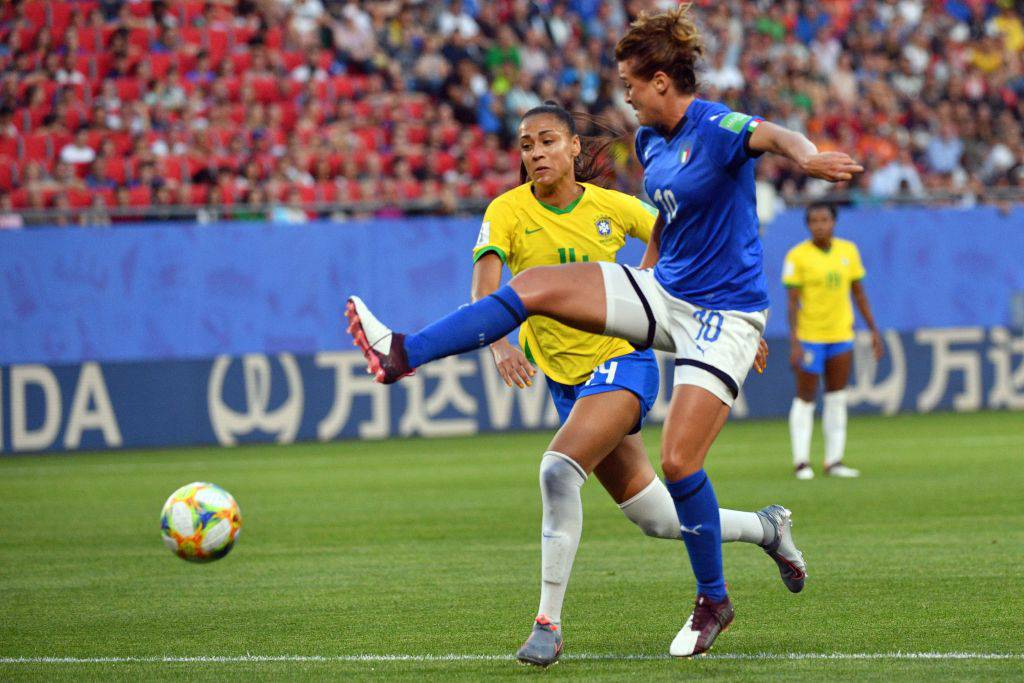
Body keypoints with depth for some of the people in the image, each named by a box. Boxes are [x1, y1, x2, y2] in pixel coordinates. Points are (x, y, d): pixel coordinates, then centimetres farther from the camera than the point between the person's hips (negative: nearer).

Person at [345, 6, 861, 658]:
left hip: (725, 313, -8)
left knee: (679, 460, -13)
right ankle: (403, 354, -2)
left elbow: (771, 135, -43)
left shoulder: (717, 129, -20)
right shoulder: (651, 139, 7)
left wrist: (808, 157, -64)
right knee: (533, 286, -6)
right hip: (663, 292, 8)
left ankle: (713, 600, 6)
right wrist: (648, 270, 33)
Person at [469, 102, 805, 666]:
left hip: (621, 361, -3)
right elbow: (485, 282, -22)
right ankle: (767, 527, 36)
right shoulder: (508, 212, -7)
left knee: (557, 469, -28)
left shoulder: (613, 207, -7)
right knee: (656, 519, 10)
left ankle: (549, 622, -21)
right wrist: (499, 343, -42)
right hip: (565, 379, 3)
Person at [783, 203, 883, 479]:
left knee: (837, 399, 5)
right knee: (805, 399, -2)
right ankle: (801, 461, 4)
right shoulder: (797, 256, -9)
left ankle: (834, 461, 9)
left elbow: (859, 293, 11)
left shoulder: (848, 251, 5)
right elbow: (792, 302, -10)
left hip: (841, 333, 4)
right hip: (809, 336, -4)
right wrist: (794, 343, -17)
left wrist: (874, 331, 9)